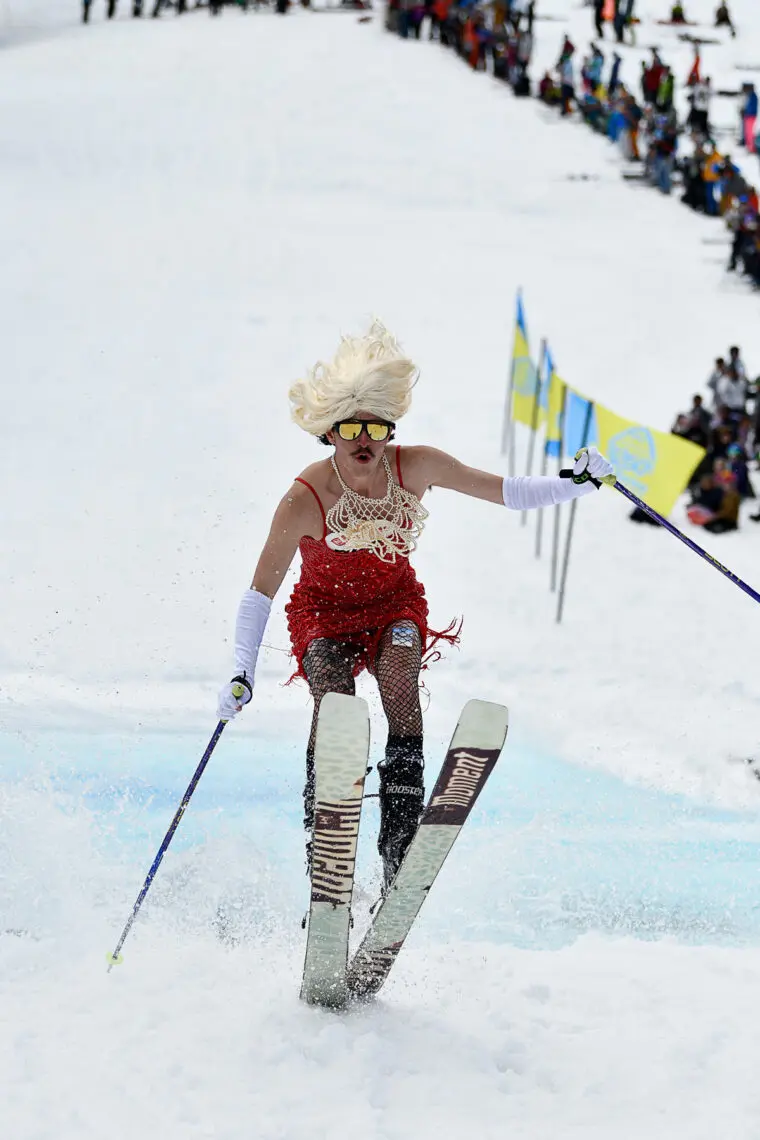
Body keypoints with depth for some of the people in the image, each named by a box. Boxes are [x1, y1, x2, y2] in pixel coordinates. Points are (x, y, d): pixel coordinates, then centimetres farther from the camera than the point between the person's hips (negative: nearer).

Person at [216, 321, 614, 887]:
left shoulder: (416, 467, -16)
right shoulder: (305, 501, -23)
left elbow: (508, 492, -6)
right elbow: (260, 594, -15)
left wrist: (578, 483, -19)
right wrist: (241, 675, -24)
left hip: (395, 602, 2)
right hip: (323, 610, -2)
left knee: (399, 674, -29)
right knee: (333, 699, -29)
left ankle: (400, 843, -33)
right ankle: (324, 856, -27)